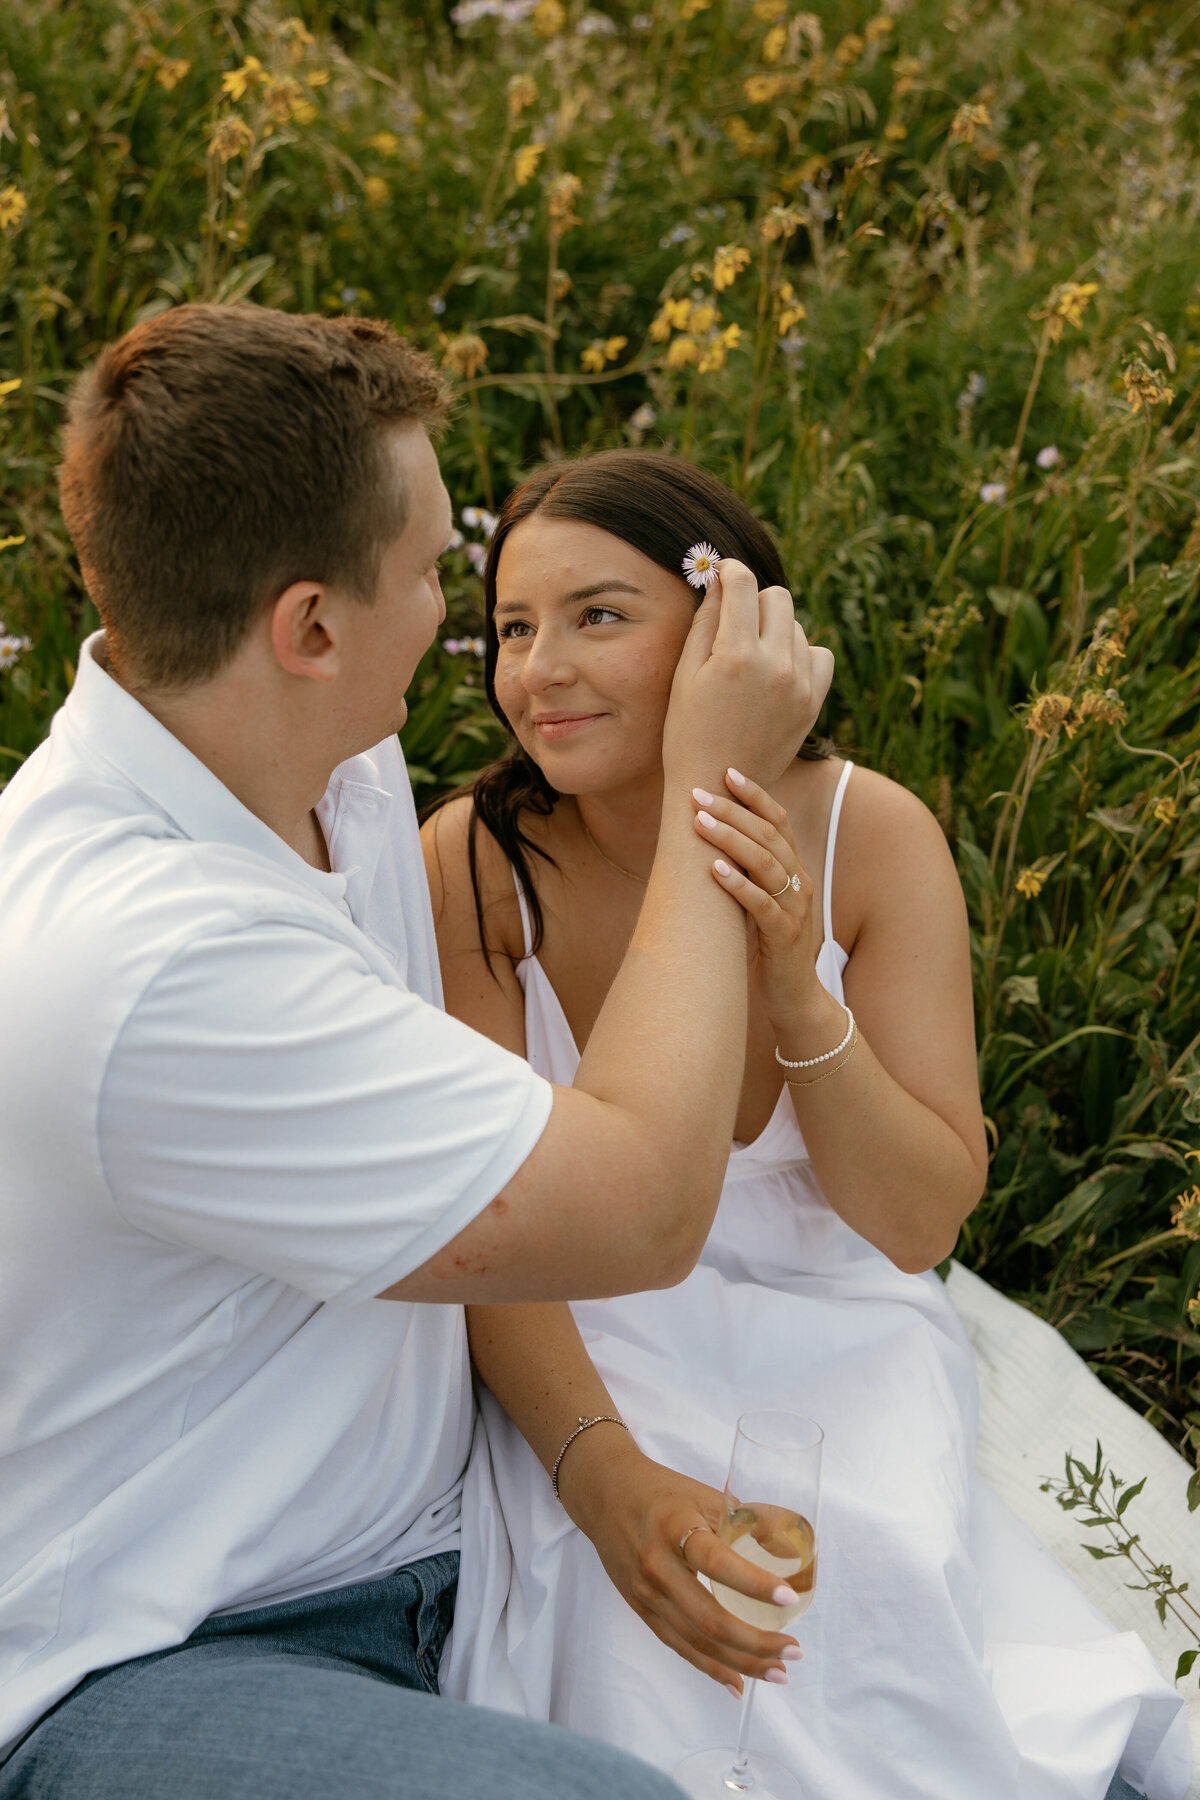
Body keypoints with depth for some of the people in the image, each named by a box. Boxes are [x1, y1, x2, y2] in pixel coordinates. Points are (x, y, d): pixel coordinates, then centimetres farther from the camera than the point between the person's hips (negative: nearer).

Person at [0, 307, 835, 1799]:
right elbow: (642, 1211, -23)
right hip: (148, 1671, -8)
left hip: (418, 1548, 8)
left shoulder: (347, 765, 1)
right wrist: (711, 793, -14)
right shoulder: (152, 959, -30)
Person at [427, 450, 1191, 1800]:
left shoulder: (872, 837, -14)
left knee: (881, 1563, -27)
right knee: (623, 1583, -28)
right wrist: (604, 1472, -32)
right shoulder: (473, 862, -15)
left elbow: (920, 1225, -13)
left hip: (835, 1329, 1)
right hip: (584, 1343, 0)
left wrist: (799, 995, -30)